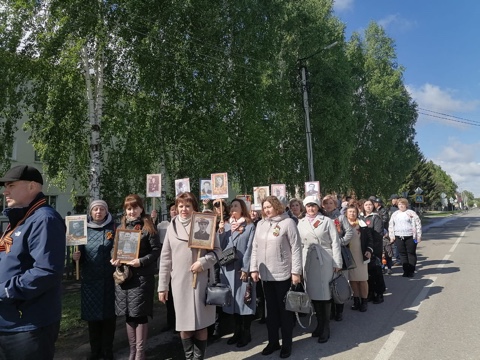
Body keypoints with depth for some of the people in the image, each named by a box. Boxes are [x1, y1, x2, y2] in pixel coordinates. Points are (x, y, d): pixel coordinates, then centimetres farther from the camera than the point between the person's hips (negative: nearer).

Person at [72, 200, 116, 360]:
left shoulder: (113, 228, 0)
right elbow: (80, 253, 11)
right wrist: (76, 256, -11)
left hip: (109, 279, -2)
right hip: (90, 279, 2)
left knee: (109, 314, 6)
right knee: (92, 315, 10)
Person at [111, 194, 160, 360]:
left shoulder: (148, 227, -3)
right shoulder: (121, 227, 13)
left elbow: (156, 250, -7)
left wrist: (141, 261, -19)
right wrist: (114, 259, -4)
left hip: (142, 276, -5)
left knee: (140, 314, -1)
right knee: (128, 314, 11)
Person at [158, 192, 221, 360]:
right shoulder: (172, 227, 4)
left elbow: (217, 250, 0)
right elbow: (165, 258, 6)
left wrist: (203, 262, -18)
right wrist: (162, 285, 5)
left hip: (201, 279, -2)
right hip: (180, 281, 2)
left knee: (201, 322, 6)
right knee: (184, 322, 11)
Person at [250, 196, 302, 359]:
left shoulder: (288, 222, -7)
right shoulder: (260, 224, 7)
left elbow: (296, 248, -9)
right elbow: (255, 248, 10)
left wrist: (296, 271, -11)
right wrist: (254, 269, 6)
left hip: (283, 274, -4)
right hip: (266, 274, 5)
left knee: (285, 309, 8)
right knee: (271, 309, 15)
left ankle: (287, 344, 24)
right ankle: (273, 341, 30)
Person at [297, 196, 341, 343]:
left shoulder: (327, 221, 0)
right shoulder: (301, 223, 9)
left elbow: (335, 242, -2)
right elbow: (299, 244, 10)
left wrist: (337, 263, -7)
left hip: (325, 260, -3)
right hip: (308, 261, 3)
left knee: (325, 293, 1)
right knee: (313, 293, 8)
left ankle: (326, 328, 13)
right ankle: (319, 323, 25)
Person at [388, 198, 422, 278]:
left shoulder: (411, 213, -1)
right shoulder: (395, 214, 12)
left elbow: (418, 224, -3)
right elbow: (391, 225, 16)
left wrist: (419, 235, -7)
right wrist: (391, 236, 9)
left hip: (410, 237, -4)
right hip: (399, 237, 4)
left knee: (411, 254, 3)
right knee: (402, 254, 7)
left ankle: (411, 271, 11)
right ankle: (405, 270, 15)